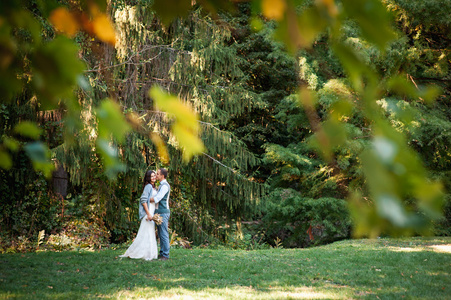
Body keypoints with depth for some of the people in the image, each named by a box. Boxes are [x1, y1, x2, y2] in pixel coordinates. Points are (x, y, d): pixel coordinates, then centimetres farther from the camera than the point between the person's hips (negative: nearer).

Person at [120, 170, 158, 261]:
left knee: (150, 233, 11)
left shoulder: (153, 188, 17)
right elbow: (143, 200, -18)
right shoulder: (148, 186, -11)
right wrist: (148, 214, -22)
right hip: (147, 212, -9)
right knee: (146, 232, -8)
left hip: (152, 213, 9)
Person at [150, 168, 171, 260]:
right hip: (159, 212, 10)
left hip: (163, 212, -10)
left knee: (164, 234, -8)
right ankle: (162, 252, 17)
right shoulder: (161, 185, 19)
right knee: (160, 234, 12)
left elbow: (156, 199, -20)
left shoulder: (165, 186, -14)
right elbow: (157, 198, 24)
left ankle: (165, 255, -5)